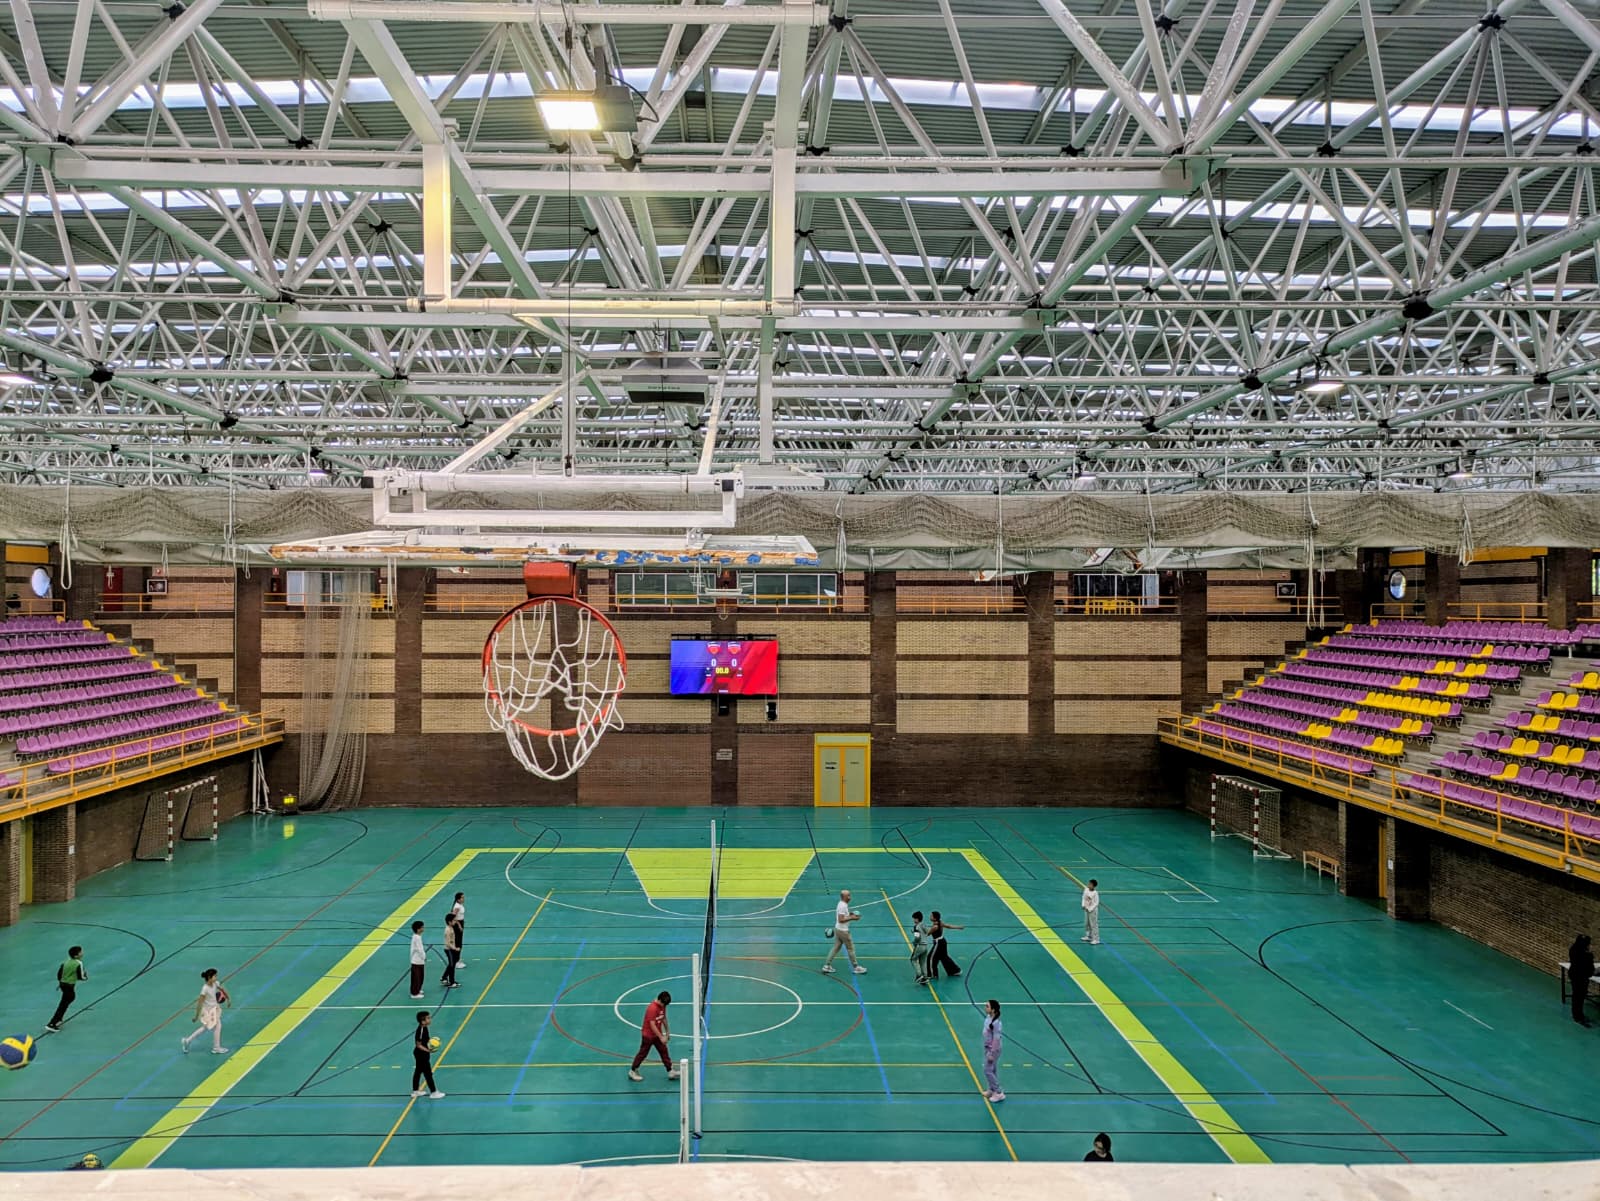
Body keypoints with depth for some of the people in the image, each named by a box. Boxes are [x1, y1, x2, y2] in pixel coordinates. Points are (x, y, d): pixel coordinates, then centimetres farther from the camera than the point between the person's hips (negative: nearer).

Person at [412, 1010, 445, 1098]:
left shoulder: (424, 1028, 0)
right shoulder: (420, 1031, -28)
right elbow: (418, 1045, -25)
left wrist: (430, 1040, 2)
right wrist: (428, 1050, -31)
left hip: (420, 1055, 10)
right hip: (421, 1055, -10)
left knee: (418, 1072, 20)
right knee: (428, 1074, 0)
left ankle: (415, 1091, 33)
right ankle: (433, 1092, 8)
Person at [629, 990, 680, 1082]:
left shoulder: (662, 1006, -2)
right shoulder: (652, 1008, -29)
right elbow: (652, 1025, -30)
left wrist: (667, 1032, 15)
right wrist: (661, 1037, -29)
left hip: (657, 1034, 8)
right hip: (648, 1035, -8)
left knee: (664, 1052, 6)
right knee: (643, 1053, 5)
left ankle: (670, 1071, 9)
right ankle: (632, 1071, 21)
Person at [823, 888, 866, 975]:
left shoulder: (842, 904, 7)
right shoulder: (843, 906, -23)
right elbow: (841, 919, -27)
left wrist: (851, 914, 8)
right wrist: (851, 918, -24)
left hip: (838, 929, 9)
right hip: (843, 931, -9)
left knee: (835, 948, 13)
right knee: (850, 948, 3)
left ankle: (827, 966, 15)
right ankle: (856, 967, 14)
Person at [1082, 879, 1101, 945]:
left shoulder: (1095, 893, -22)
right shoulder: (1086, 890, -3)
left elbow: (1096, 903, -19)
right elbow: (1084, 898, 9)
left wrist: (1090, 909, -18)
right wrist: (1083, 905, -3)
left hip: (1093, 910, -8)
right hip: (1086, 910, 8)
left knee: (1093, 925, -4)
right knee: (1087, 924, 18)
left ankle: (1096, 939, 2)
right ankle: (1088, 936, 34)